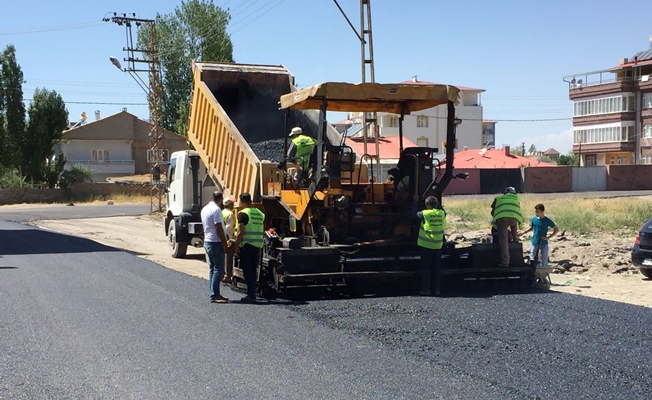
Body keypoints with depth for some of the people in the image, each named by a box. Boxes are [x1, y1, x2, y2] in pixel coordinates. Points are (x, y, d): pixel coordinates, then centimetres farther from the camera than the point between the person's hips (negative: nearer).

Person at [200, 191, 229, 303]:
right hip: (215, 242, -10)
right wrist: (224, 243, -15)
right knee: (218, 269, -7)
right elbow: (218, 228, -20)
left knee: (212, 269, 12)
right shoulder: (216, 209, -16)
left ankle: (215, 294, 16)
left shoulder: (204, 209, 13)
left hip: (207, 242, 10)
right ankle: (214, 295, -9)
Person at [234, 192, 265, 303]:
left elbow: (240, 232, -14)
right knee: (253, 270, 14)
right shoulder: (260, 213, 14)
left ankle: (251, 295, -4)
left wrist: (237, 246, -10)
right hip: (257, 245, 7)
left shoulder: (243, 214, -9)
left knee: (247, 270, -2)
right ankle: (252, 294, 18)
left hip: (246, 245, -7)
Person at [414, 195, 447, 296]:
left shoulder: (425, 214, -12)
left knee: (425, 268, 3)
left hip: (426, 245, -4)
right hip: (438, 245, 4)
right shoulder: (442, 214, 0)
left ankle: (426, 289, 2)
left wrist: (415, 202, 13)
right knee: (436, 268, 11)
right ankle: (436, 289, 13)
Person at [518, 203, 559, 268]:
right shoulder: (534, 219, -2)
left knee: (544, 262, 3)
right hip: (534, 242, 2)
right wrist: (523, 232, 7)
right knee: (532, 260, 2)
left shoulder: (547, 221, -10)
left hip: (543, 243, -2)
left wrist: (549, 237, -11)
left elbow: (556, 229, -3)